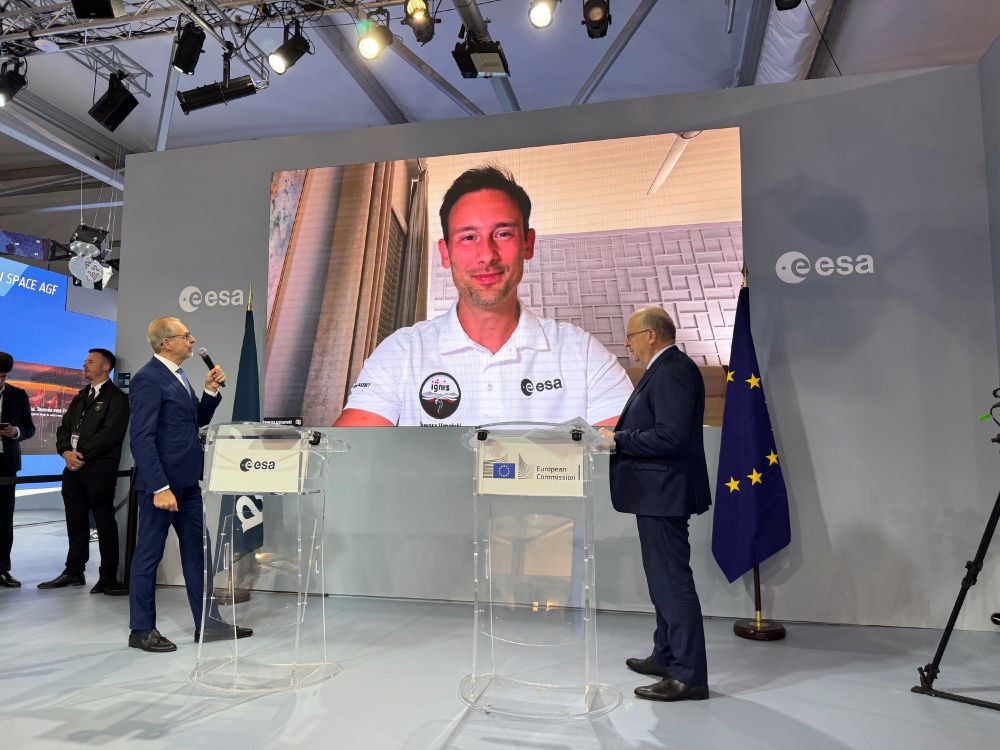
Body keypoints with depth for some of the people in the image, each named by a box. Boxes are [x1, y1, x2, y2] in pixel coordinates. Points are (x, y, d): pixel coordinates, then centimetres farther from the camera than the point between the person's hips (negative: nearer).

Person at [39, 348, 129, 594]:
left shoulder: (116, 398, -3)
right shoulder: (80, 398, 20)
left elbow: (111, 433, -14)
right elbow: (64, 428, 16)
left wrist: (82, 456, -15)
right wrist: (66, 452, -3)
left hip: (100, 470, -7)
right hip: (74, 468, 7)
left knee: (105, 524, -3)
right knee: (76, 523, 14)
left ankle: (108, 578, 2)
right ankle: (74, 572, 25)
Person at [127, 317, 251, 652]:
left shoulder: (178, 375, 13)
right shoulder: (148, 378, -15)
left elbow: (196, 421, 20)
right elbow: (141, 438, -20)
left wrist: (210, 390, 5)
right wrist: (160, 488, -24)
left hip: (187, 481, 9)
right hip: (162, 483, -9)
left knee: (196, 552, 13)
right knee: (149, 555, 5)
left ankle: (206, 624, 22)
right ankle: (141, 630, 19)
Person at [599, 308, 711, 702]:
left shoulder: (672, 371, -18)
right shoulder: (666, 369, 15)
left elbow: (670, 436, -26)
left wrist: (619, 440, -18)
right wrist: (619, 435, 10)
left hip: (663, 494, -11)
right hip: (658, 493, 11)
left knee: (673, 581, -3)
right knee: (664, 578, 20)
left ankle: (688, 676, 7)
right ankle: (666, 656, 34)